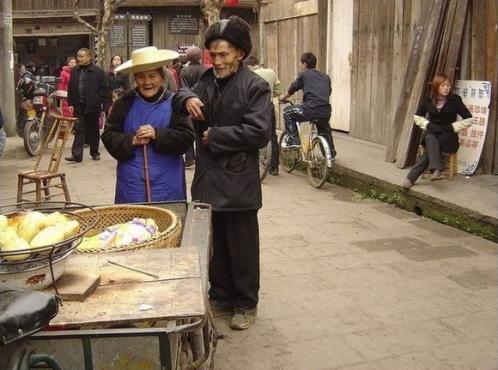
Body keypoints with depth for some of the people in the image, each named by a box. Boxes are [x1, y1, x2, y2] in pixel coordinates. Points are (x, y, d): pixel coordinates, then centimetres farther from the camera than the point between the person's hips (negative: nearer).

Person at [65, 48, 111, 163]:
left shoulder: (98, 71, -5)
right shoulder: (75, 71, 8)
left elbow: (105, 90, -6)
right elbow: (71, 89, 14)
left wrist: (106, 106, -11)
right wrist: (71, 103, 8)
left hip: (93, 106, -3)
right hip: (79, 106, 3)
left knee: (94, 131, 10)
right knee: (79, 130, -2)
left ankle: (95, 152, 23)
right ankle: (76, 155, -4)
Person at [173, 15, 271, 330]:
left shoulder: (255, 86, -9)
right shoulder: (206, 81, 9)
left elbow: (259, 132, -18)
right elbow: (181, 93, 23)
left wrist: (215, 137, -13)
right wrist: (187, 98, -1)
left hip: (238, 183, -6)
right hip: (208, 178, 6)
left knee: (242, 248, 7)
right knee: (214, 246, 16)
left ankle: (246, 304, 23)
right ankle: (220, 297, 32)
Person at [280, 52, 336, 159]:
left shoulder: (303, 74, 8)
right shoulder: (325, 77, 22)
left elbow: (292, 89, 18)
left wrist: (283, 98, 37)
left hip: (311, 109, -6)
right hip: (326, 111, 6)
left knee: (287, 112, 15)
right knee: (324, 129, 36)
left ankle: (293, 141, 7)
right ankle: (331, 153, 41)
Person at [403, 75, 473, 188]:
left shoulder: (455, 100, -6)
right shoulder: (428, 100, 1)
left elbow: (469, 119, -3)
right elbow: (417, 117, 11)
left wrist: (452, 127, -10)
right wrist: (428, 125, -6)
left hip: (448, 136, -1)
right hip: (431, 133, 2)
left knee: (430, 149, -32)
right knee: (430, 140, -36)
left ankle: (412, 177, -34)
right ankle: (436, 170, -49)